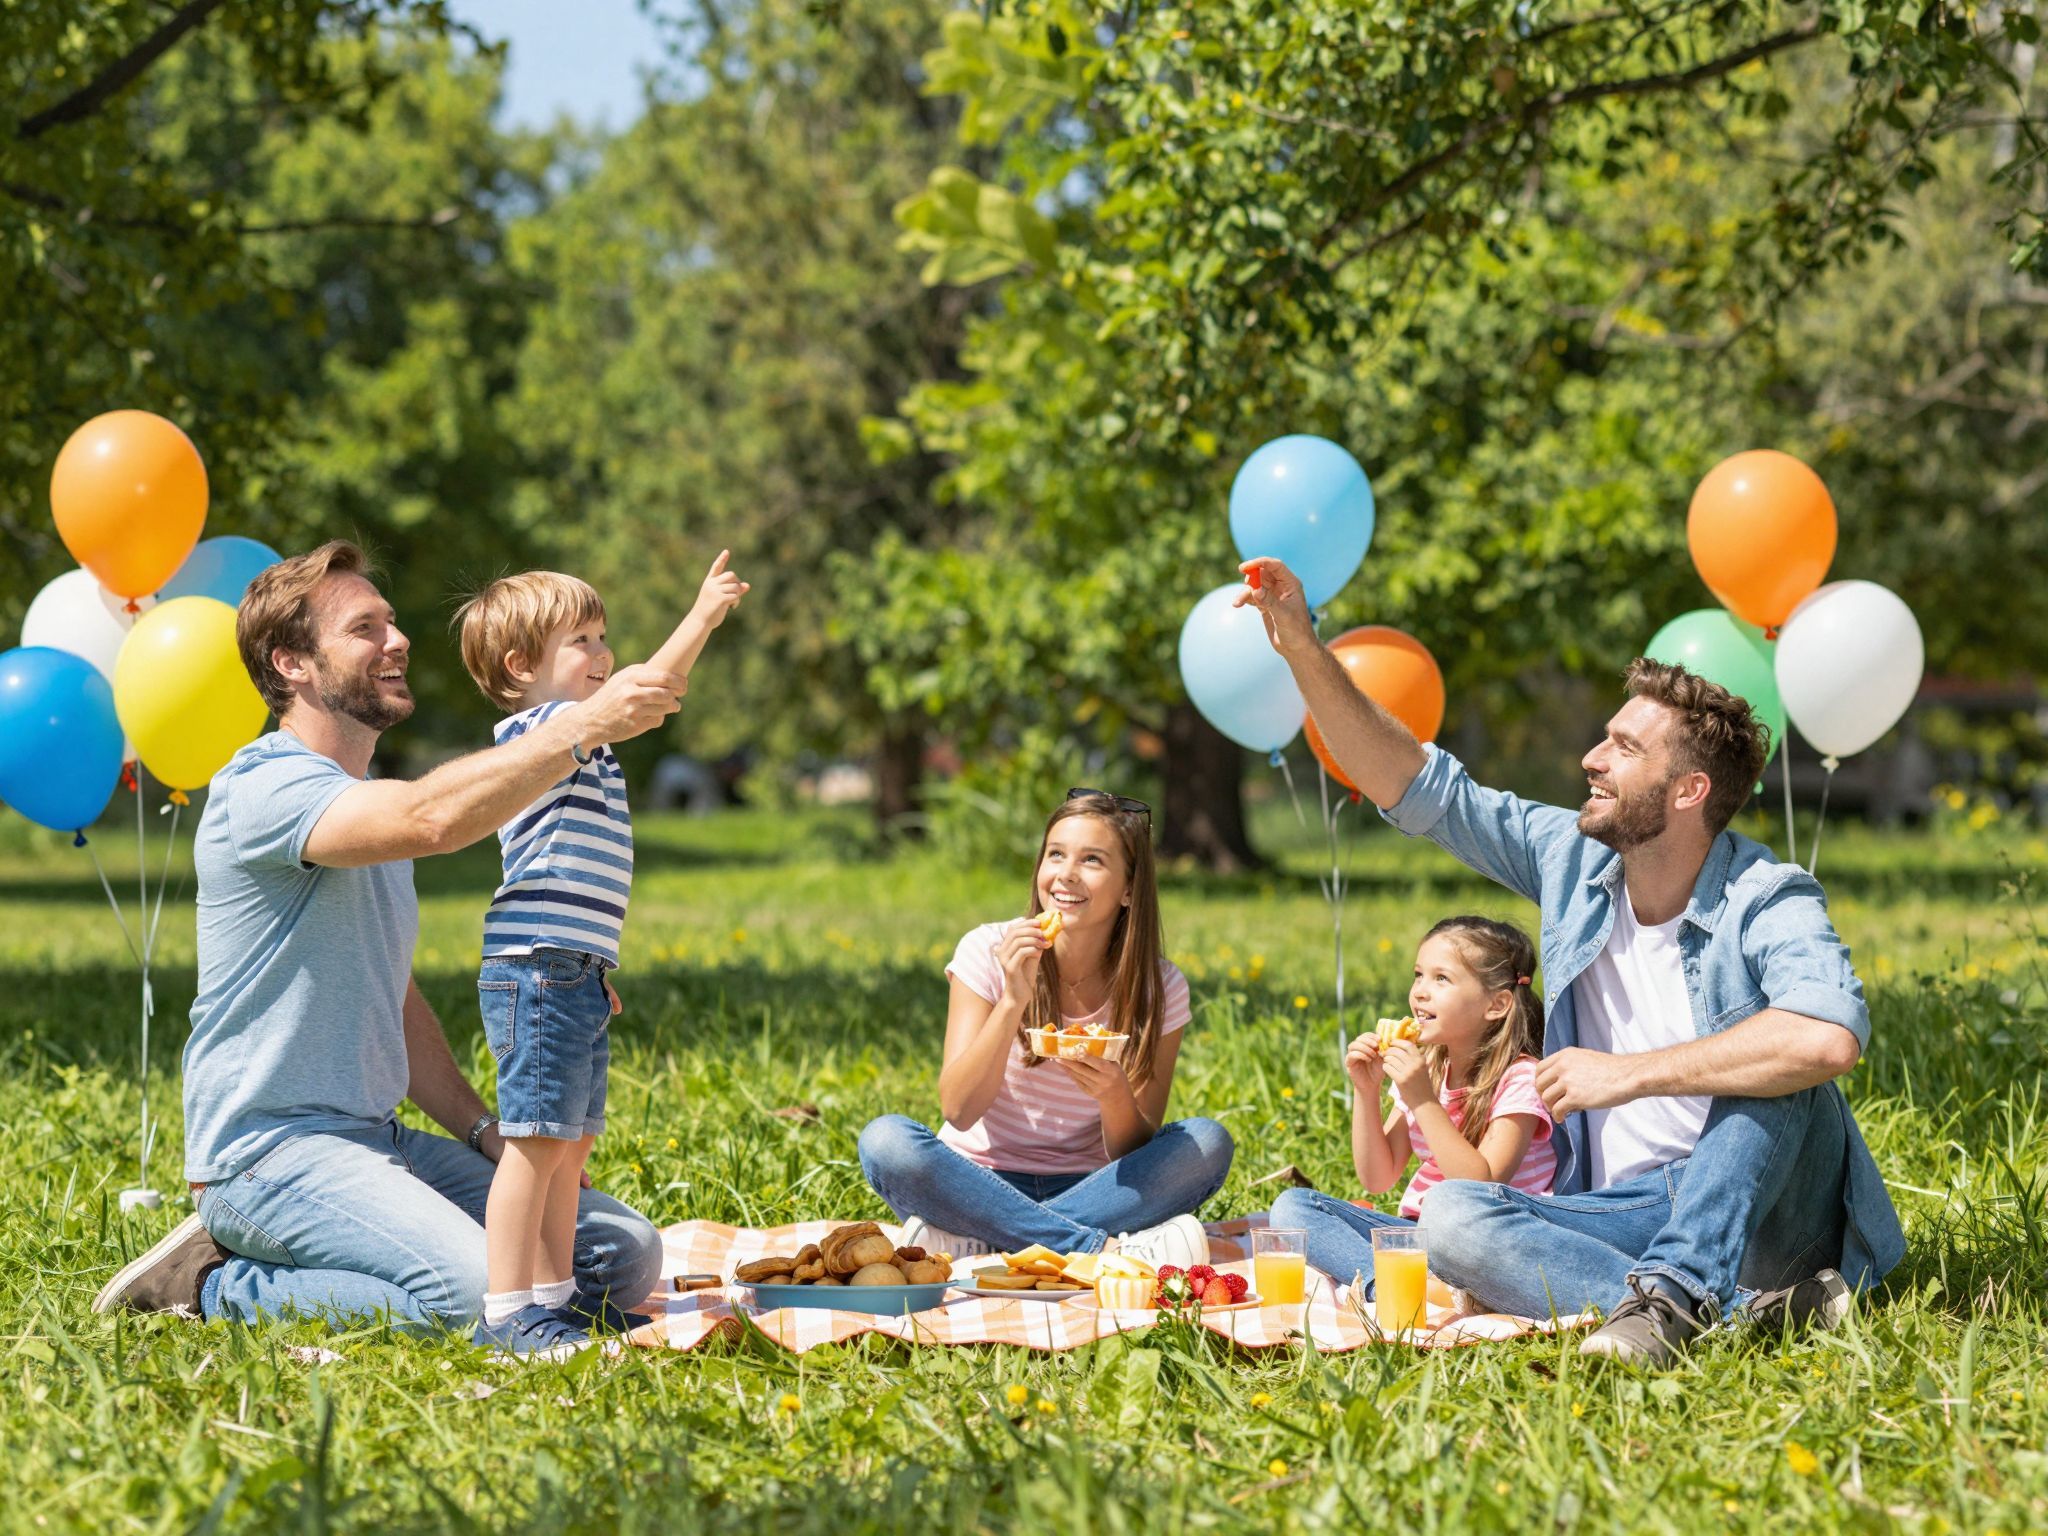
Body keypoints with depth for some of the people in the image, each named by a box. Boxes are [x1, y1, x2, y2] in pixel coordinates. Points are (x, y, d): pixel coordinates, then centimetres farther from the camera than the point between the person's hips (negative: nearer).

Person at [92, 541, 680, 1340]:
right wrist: (586, 723, -29)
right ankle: (217, 1287, -9)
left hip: (378, 1142, 10)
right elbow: (433, 818, -31)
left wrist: (484, 1130, 11)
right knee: (487, 1298, -30)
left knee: (625, 1253, -1)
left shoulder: (373, 806, 21)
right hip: (271, 1149, -10)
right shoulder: (266, 787, -12)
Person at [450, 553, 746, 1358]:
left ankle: (550, 1299, 18)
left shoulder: (580, 748, 21)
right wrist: (701, 617, -22)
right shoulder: (536, 729, -9)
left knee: (570, 1144, 12)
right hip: (538, 973, -10)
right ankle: (507, 1313, -10)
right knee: (538, 1140, -11)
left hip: (576, 979, 10)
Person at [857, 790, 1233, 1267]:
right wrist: (1013, 1000, -26)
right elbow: (958, 1109, -14)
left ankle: (968, 1241, -28)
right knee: (885, 1140, -30)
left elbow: (1134, 1155, -4)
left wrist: (1115, 1095, -27)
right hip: (978, 1185, -1)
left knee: (1208, 1143, -24)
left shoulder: (1161, 989, -3)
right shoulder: (989, 951, -6)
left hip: (1085, 1191, 1)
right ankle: (1103, 1248, -33)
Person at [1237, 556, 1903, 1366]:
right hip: (1626, 1211, 5)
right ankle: (1746, 1303, -33)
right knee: (1452, 1216, -24)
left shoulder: (1764, 903, -16)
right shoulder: (1572, 860, 4)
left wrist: (1627, 1075, -30)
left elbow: (1830, 1037, -37)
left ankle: (1672, 1293, -40)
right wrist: (1301, 645, 0)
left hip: (1759, 1209, -5)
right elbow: (1410, 783, 9)